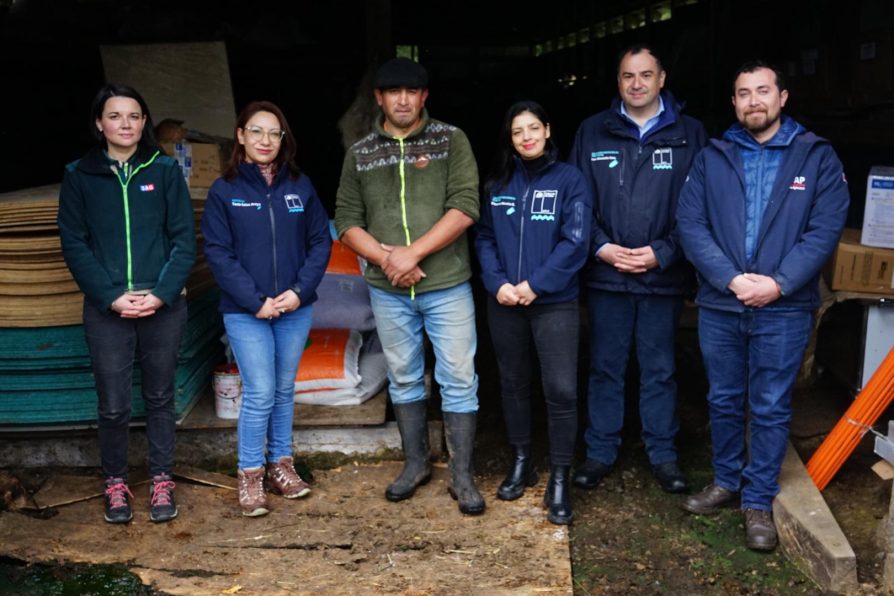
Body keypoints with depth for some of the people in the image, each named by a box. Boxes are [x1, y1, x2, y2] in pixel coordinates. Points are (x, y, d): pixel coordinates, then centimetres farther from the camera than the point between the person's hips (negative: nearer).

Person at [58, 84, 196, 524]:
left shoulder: (165, 170, 3)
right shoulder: (79, 175, 3)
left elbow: (184, 239, 0)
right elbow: (74, 244, 0)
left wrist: (160, 294, -12)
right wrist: (111, 297, -11)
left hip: (163, 306, 0)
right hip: (105, 309, 0)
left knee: (159, 398, 11)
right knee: (113, 405, 2)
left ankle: (162, 482, 25)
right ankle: (116, 484, 23)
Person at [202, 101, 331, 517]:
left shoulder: (300, 186, 4)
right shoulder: (224, 191, -2)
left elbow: (321, 241, 4)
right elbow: (217, 252, -6)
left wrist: (300, 290, -9)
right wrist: (254, 301, -14)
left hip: (296, 309, 3)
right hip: (246, 312, -3)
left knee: (284, 390, 13)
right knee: (260, 394, -5)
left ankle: (280, 465, 28)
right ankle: (250, 476, 12)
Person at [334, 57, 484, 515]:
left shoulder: (451, 141, -2)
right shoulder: (360, 153, 7)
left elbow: (464, 207, -12)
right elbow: (347, 221, 5)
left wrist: (413, 253, -18)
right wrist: (385, 259, -12)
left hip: (447, 286, -3)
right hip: (388, 291, 3)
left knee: (458, 381, 2)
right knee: (403, 380, 15)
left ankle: (462, 476, 15)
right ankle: (415, 463, 32)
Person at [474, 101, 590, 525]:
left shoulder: (569, 179, -1)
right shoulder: (498, 183, 10)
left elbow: (575, 242, -9)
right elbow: (484, 239, 6)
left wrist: (536, 285, -15)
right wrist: (497, 283, -11)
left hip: (555, 302, -4)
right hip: (504, 303, 4)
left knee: (561, 389, -8)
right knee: (513, 383, 14)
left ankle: (559, 479, 5)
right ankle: (521, 461, 31)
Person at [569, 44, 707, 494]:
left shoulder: (689, 133, 2)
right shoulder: (593, 132, 5)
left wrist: (661, 253, -12)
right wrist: (601, 247, -9)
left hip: (664, 276, -1)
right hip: (606, 275, 1)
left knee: (660, 371, 10)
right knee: (605, 368, 10)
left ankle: (663, 454, 25)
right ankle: (600, 451, 24)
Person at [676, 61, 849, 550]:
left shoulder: (816, 156, 1)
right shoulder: (712, 158, 5)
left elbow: (826, 227, -6)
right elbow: (689, 222, -4)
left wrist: (779, 282, -17)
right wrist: (730, 279, -16)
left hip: (785, 309, -2)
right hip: (719, 306, 2)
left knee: (771, 408, 5)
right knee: (724, 401, 14)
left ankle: (759, 501, 19)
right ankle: (726, 481, 33)